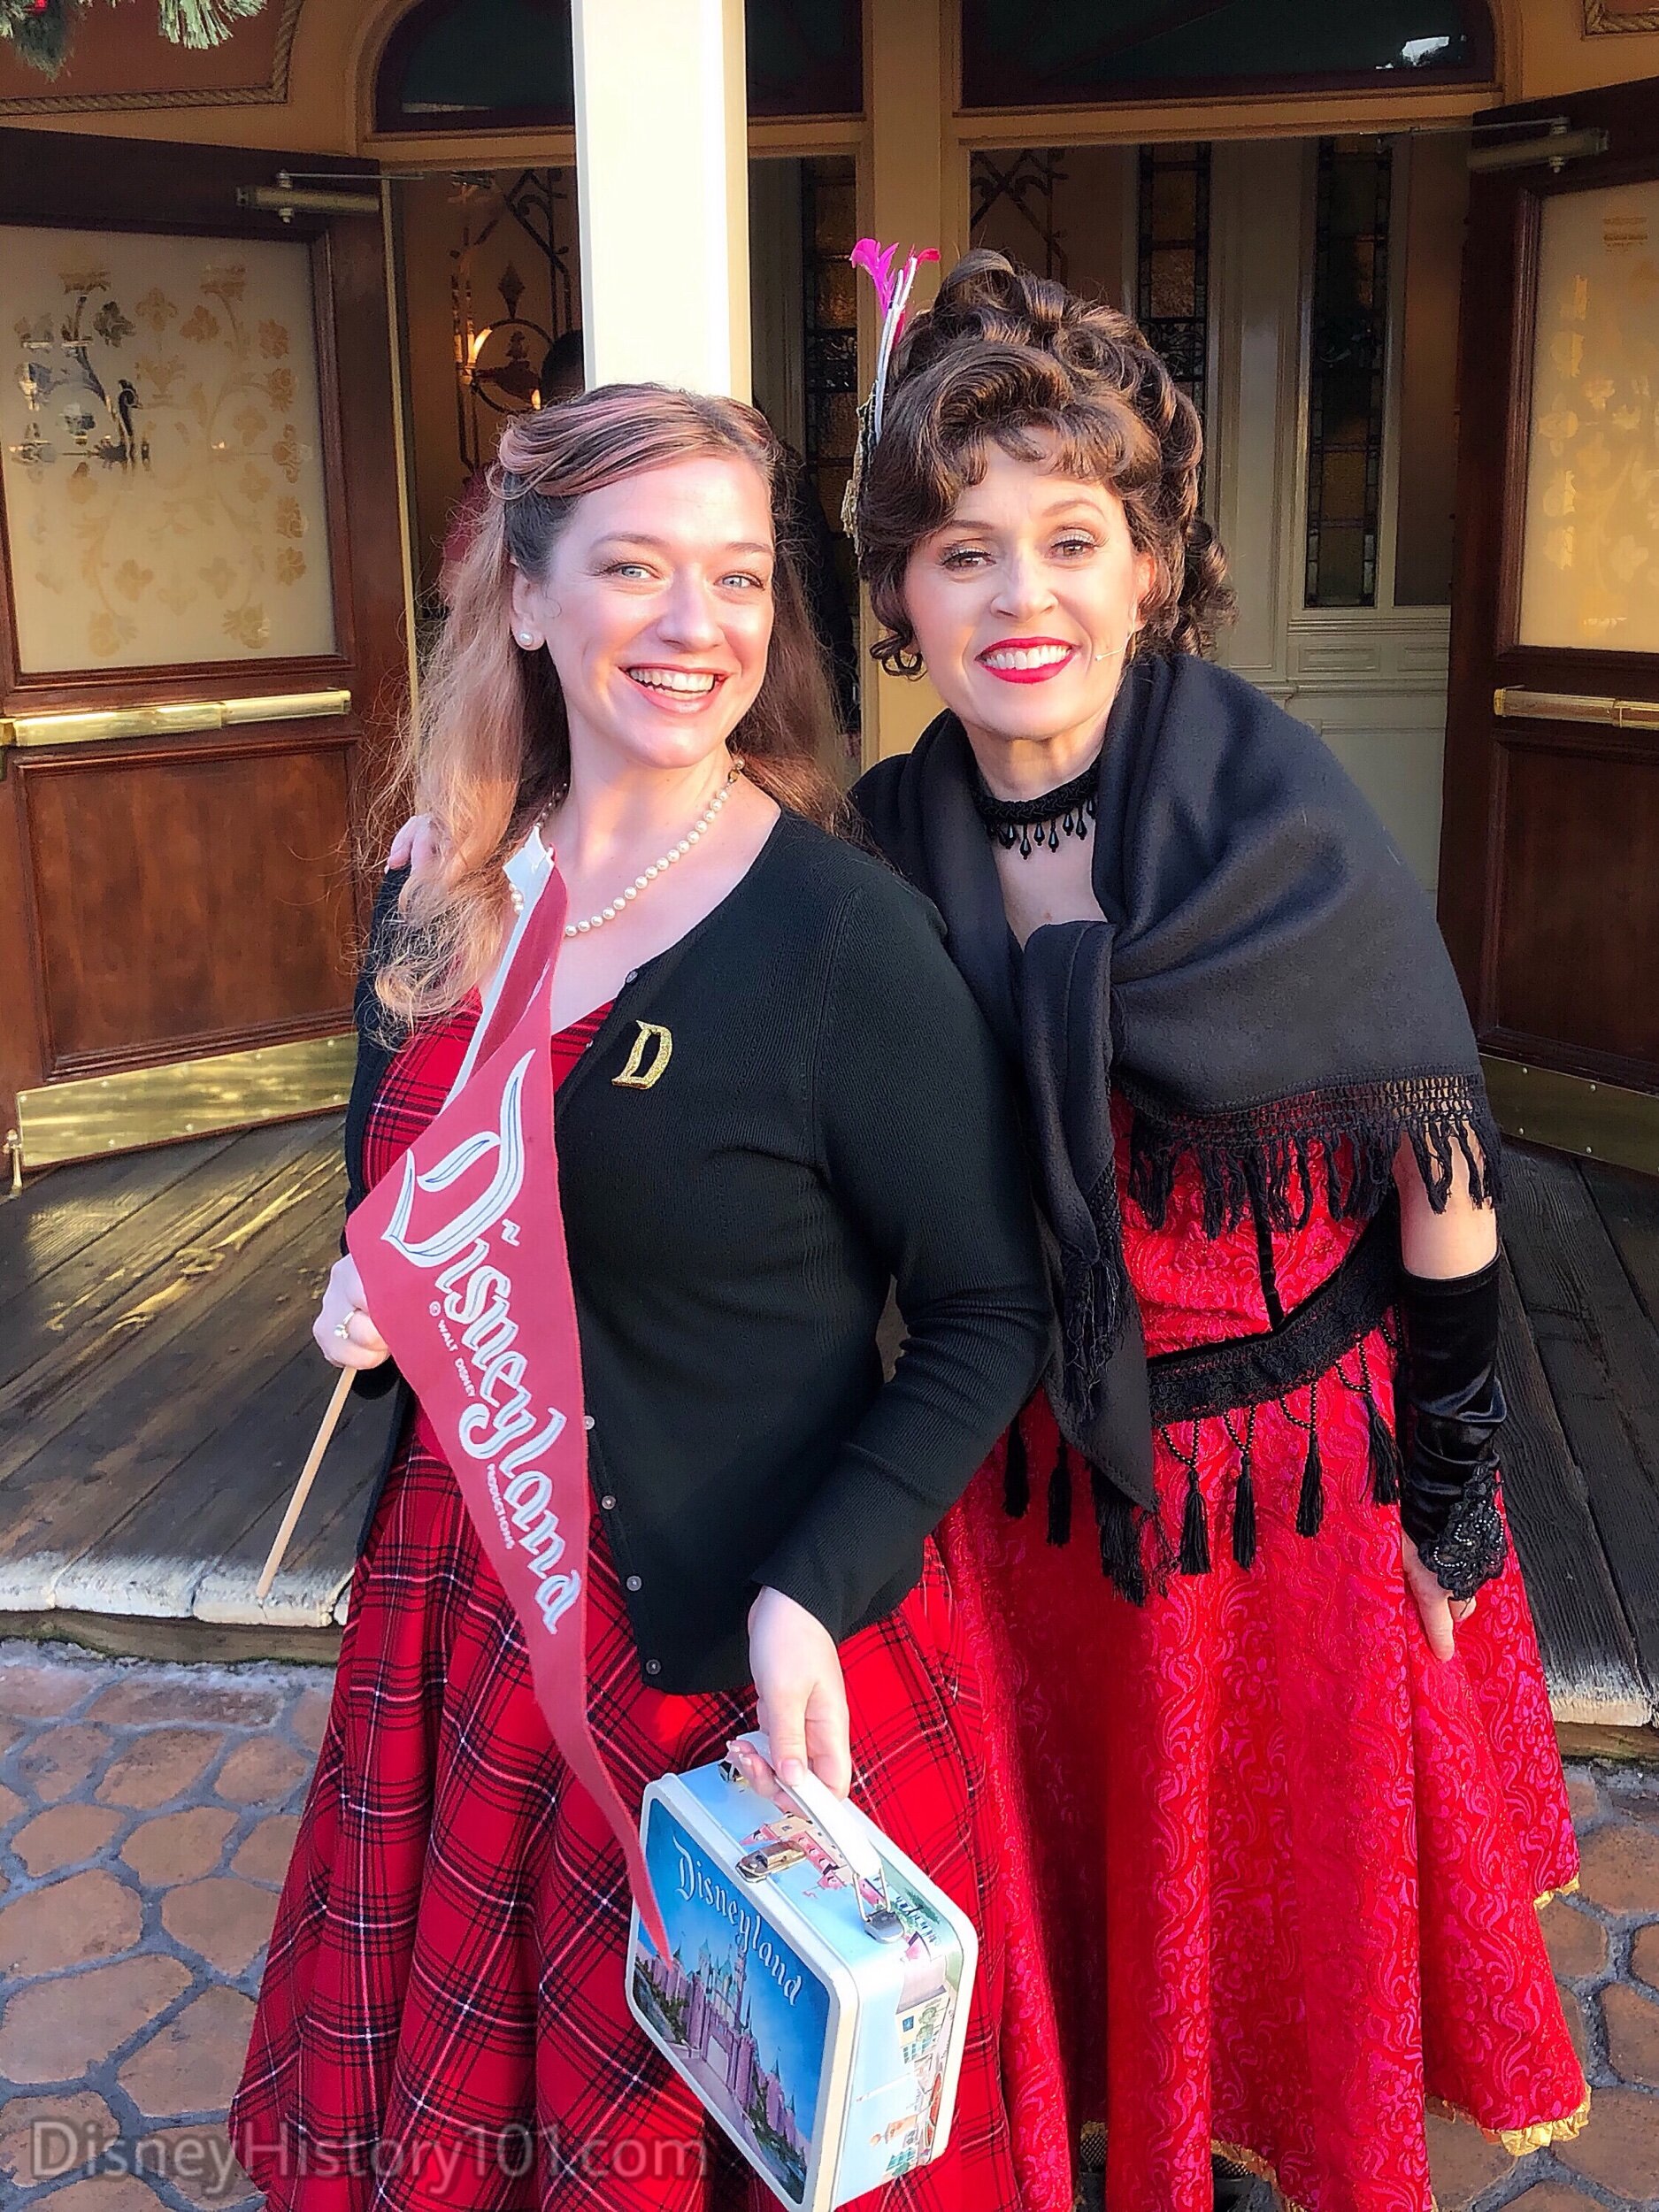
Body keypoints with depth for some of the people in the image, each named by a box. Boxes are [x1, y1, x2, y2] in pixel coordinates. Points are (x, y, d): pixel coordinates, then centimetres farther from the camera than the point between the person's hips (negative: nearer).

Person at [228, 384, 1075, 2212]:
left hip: (745, 1660, -5)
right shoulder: (439, 906, 1)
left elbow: (987, 1315, -12)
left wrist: (814, 1594, -23)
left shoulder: (846, 933, -17)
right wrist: (366, 1306, -6)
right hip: (465, 1611, 5)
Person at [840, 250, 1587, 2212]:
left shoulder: (1280, 823, -21)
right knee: (1077, 1877, 24)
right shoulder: (894, 842, -9)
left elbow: (1439, 1172, -12)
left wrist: (1450, 1495, -7)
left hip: (1291, 1467, -3)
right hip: (1032, 1472, 3)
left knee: (1297, 1896, 20)